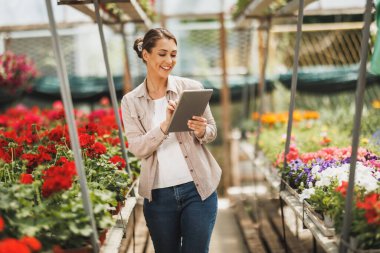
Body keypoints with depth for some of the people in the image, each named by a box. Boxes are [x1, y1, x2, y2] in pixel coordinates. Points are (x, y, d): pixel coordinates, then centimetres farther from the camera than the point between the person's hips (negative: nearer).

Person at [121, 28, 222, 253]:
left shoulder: (192, 88, -1)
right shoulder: (130, 101, 0)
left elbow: (212, 131, 6)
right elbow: (137, 148, -8)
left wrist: (202, 131, -18)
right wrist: (165, 125, -23)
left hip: (198, 189, -1)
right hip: (159, 195, 1)